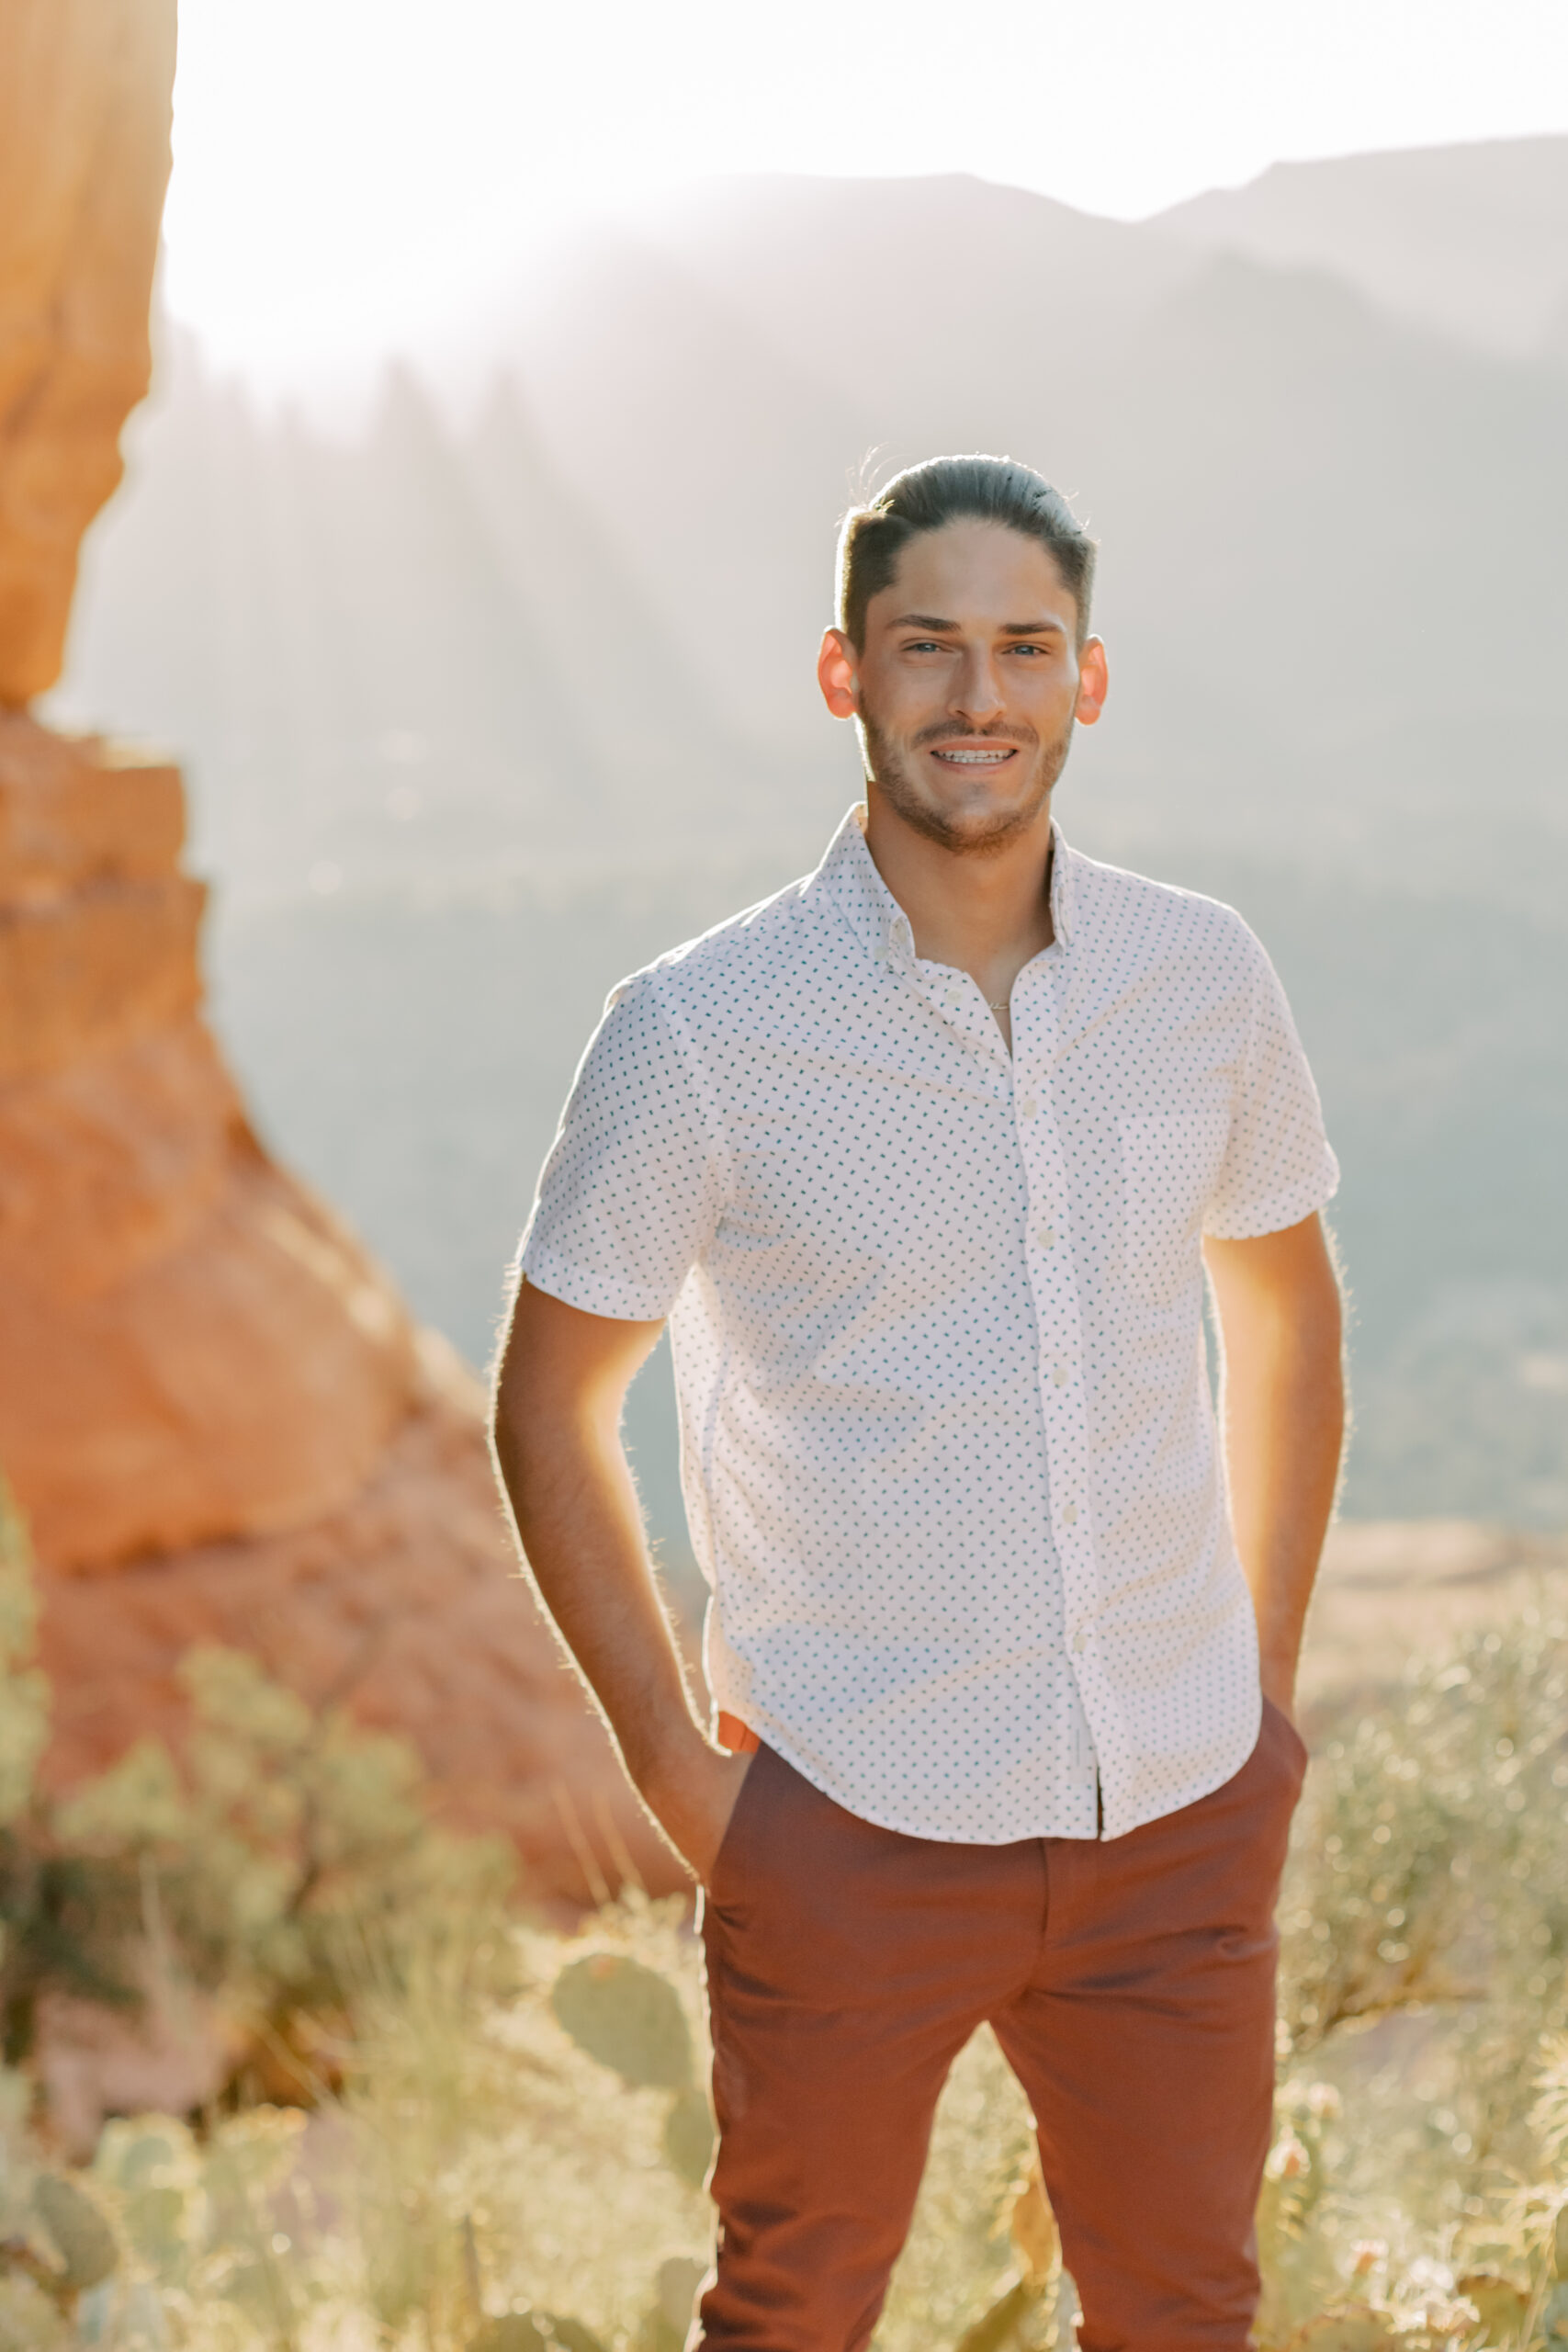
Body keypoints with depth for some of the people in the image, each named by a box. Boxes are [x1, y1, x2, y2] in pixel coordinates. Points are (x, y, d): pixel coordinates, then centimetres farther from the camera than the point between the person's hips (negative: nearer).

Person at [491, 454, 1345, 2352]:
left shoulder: (1204, 978, -1)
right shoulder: (702, 1030, -11)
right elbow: (548, 1410, -2)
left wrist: (1269, 1684, 11)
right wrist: (670, 1764, -6)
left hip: (1178, 1819, 3)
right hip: (853, 1830, -3)